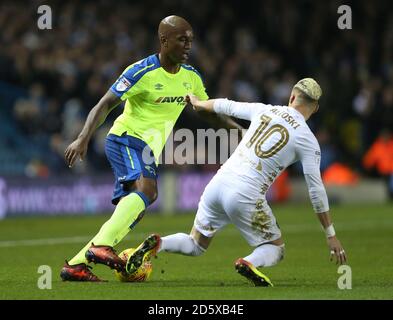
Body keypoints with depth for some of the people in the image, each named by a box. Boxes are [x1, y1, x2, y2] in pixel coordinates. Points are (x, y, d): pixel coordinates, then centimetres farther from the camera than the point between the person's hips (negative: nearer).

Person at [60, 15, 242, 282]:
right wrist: (83, 139, -22)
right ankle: (101, 246, -42)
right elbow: (105, 104, -12)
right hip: (125, 139, -8)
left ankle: (76, 265, 3)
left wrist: (237, 128, 17)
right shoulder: (142, 72, -14)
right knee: (146, 188, -32)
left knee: (130, 213, 1)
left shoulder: (191, 77, 8)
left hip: (148, 150, 8)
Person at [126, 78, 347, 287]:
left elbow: (227, 106, 25)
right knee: (276, 249, 14)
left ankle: (157, 244, -7)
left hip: (219, 182, 5)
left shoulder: (264, 110, 11)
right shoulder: (308, 140, 0)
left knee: (196, 246, 22)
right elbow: (316, 191, -1)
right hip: (246, 196, -5)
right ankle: (250, 263, -20)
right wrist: (331, 235, 5)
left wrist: (199, 103, 47)